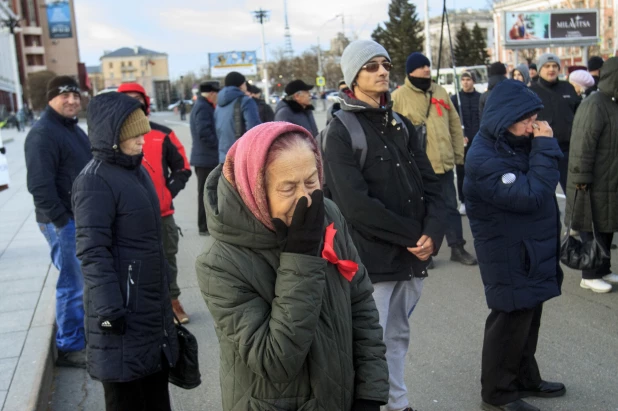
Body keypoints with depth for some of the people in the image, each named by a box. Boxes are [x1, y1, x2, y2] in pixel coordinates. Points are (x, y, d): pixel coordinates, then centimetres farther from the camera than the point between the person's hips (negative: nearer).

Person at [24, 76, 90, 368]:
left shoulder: (73, 129, 15)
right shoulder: (43, 134, -15)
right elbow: (40, 185, -22)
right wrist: (61, 221, -21)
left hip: (84, 218, 9)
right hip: (64, 222, -9)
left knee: (84, 281, 17)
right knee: (74, 285, -3)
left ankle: (83, 334, 32)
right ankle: (69, 348, 10)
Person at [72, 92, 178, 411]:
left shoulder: (136, 169, 9)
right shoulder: (95, 181, -18)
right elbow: (92, 252, -21)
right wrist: (109, 308, -23)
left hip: (151, 299, 9)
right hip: (122, 305, -8)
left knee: (156, 384, 20)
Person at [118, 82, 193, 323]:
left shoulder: (162, 135, 0)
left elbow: (182, 168, 5)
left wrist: (168, 193, -7)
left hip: (161, 214, 1)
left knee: (167, 260, 14)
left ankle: (172, 300, 32)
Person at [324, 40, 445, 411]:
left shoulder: (402, 125, 11)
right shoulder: (341, 132, -9)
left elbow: (430, 184, 7)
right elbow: (356, 205, -18)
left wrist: (432, 233, -10)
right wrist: (413, 235, -15)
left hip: (414, 255, 6)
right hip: (372, 259, -6)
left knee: (399, 336, 19)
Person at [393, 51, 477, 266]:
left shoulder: (440, 92, 11)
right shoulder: (399, 96, -4)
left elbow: (455, 124, 15)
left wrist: (458, 153, 12)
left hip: (443, 161, 4)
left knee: (451, 206, 11)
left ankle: (457, 247, 21)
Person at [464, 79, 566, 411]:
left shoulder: (515, 144, 6)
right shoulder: (485, 160, -24)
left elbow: (547, 181, 13)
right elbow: (531, 196, -30)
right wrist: (545, 147, -25)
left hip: (533, 252, 9)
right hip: (510, 259, -9)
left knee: (528, 318, 20)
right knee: (510, 322, 3)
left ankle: (525, 378, 38)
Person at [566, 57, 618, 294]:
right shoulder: (594, 105, -17)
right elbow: (583, 145, -21)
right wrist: (582, 178, -22)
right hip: (594, 185, -9)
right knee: (593, 230, 1)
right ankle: (590, 276, 12)